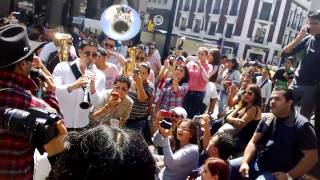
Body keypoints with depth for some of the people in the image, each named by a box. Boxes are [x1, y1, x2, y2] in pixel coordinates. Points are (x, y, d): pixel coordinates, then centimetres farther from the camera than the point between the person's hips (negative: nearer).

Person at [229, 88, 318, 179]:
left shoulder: (302, 125, -11)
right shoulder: (267, 119, 7)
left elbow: (311, 156, -13)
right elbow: (253, 142, 6)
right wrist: (245, 162, -9)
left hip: (276, 172, -5)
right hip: (256, 162, 6)